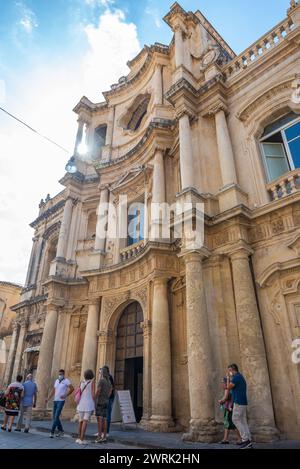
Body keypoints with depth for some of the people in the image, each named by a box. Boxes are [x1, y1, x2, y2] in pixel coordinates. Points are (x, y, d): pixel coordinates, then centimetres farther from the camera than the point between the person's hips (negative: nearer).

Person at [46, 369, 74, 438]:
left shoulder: (66, 381, -8)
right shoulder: (56, 381, 13)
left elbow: (72, 388, -16)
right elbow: (53, 390, 16)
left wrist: (65, 395, -18)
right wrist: (48, 398, 8)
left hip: (61, 401, -7)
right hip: (55, 400, 7)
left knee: (56, 417, -11)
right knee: (55, 417, 11)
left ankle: (52, 432, -4)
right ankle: (61, 431, 23)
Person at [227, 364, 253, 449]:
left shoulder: (236, 376, -12)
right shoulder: (241, 377, 20)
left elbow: (229, 387, -10)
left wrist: (228, 378, 0)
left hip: (239, 402, -10)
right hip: (243, 402, 10)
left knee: (235, 420, -5)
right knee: (243, 421, 7)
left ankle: (245, 439, -8)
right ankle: (248, 442, 5)